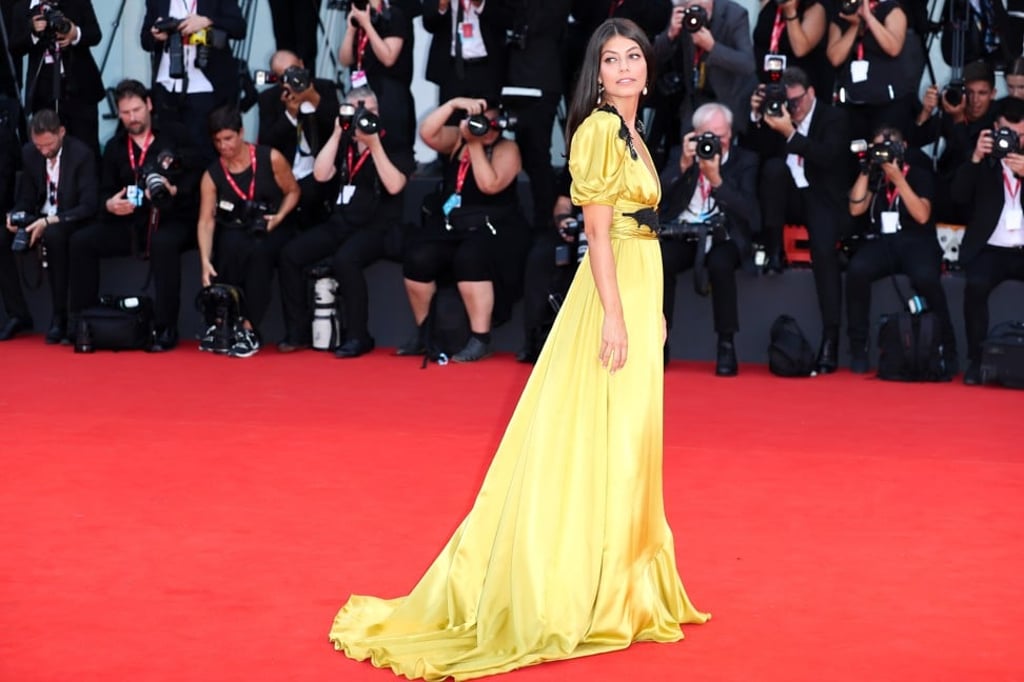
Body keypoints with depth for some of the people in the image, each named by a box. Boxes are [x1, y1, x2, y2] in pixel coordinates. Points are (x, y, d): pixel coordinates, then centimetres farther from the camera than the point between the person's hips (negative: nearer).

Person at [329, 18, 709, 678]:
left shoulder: (632, 135, 16)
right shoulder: (600, 129, -12)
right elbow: (598, 230, -17)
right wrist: (615, 314, -22)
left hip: (639, 291, 9)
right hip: (614, 295, -9)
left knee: (627, 443, 14)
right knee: (602, 442, -5)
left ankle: (621, 585, 23)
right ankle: (579, 596, 1)